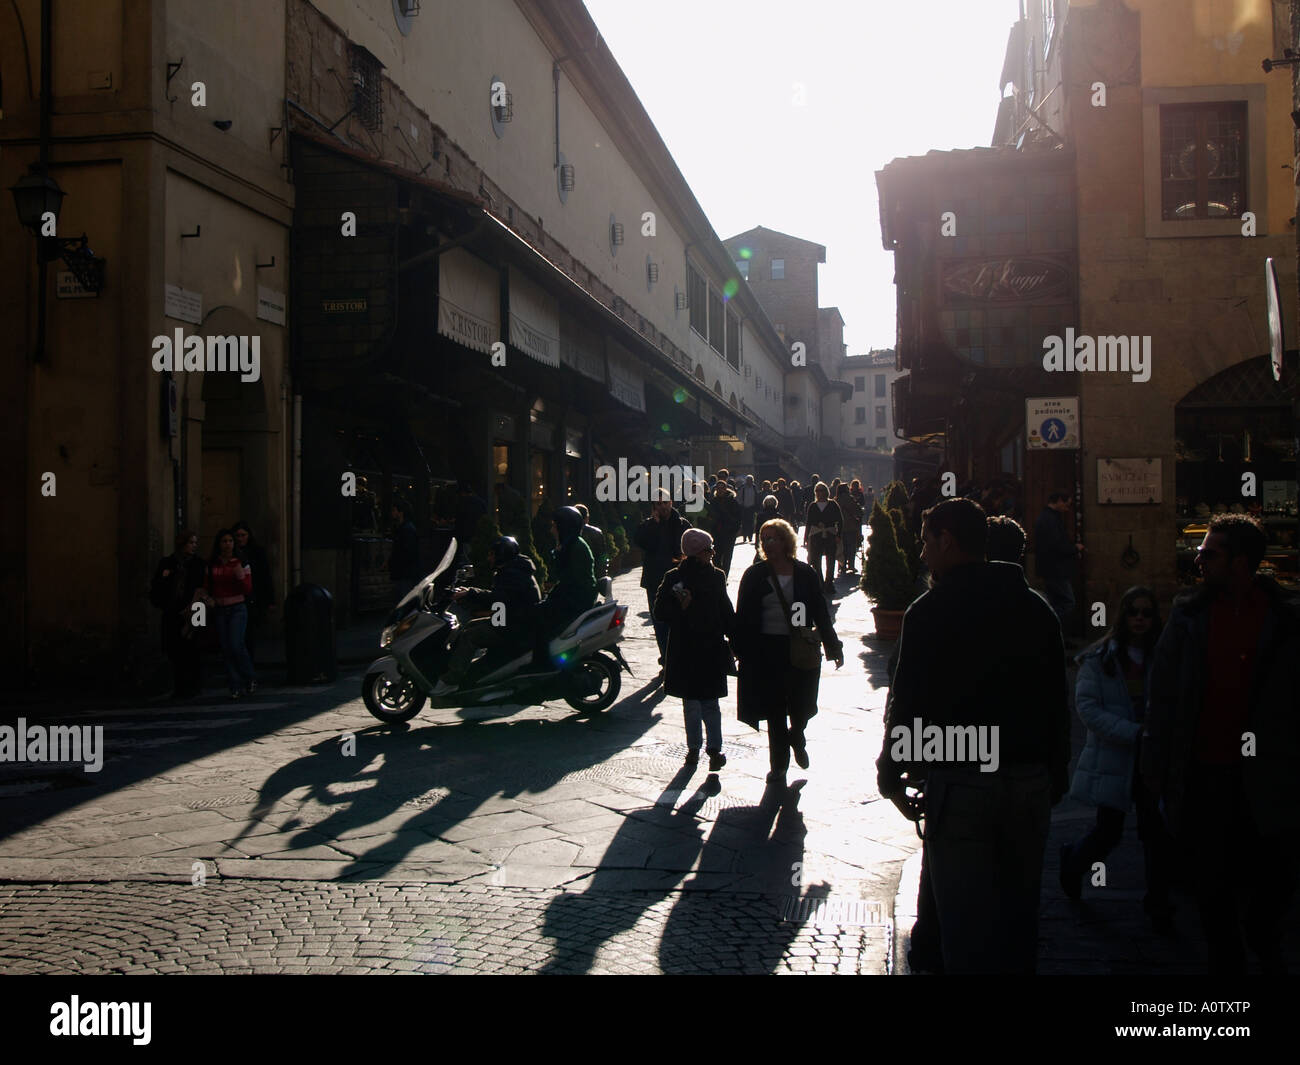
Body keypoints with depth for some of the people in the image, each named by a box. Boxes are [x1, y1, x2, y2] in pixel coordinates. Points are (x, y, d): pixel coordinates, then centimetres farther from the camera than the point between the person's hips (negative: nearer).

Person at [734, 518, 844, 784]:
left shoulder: (805, 574, 3)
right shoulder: (755, 575, 2)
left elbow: (821, 613, 7)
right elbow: (743, 617, 3)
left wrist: (833, 647, 6)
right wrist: (740, 650, -3)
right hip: (767, 651, 0)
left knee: (802, 708, 5)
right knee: (775, 711, 4)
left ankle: (796, 738, 40)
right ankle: (778, 765, 18)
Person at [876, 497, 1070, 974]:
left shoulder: (930, 611, -9)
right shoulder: (1037, 608, 7)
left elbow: (909, 702, -9)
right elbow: (1058, 702, 12)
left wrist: (891, 775, 4)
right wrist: (1055, 778, 20)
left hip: (961, 784, -5)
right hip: (1032, 783, 5)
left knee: (966, 921, 2)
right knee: (1019, 914, 17)